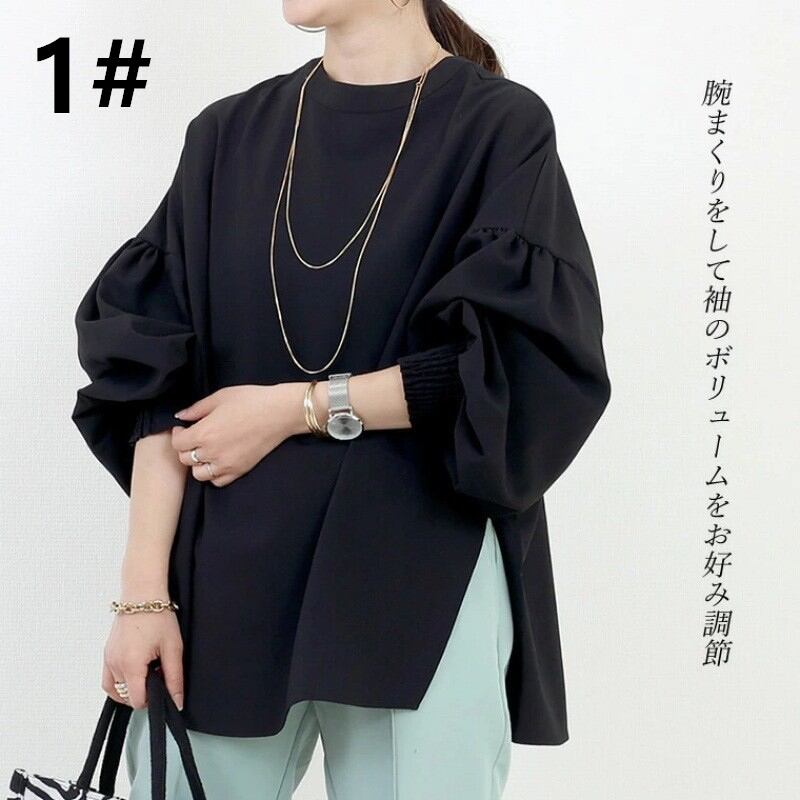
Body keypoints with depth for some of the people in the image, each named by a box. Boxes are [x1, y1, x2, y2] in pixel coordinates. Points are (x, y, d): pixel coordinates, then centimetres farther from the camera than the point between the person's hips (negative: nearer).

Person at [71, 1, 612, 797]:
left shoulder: (501, 128, -1)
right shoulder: (227, 136, 8)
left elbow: (517, 361, -10)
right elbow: (160, 377, 2)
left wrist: (296, 409, -9)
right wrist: (144, 590, -5)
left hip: (422, 585, -3)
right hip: (225, 577, 3)